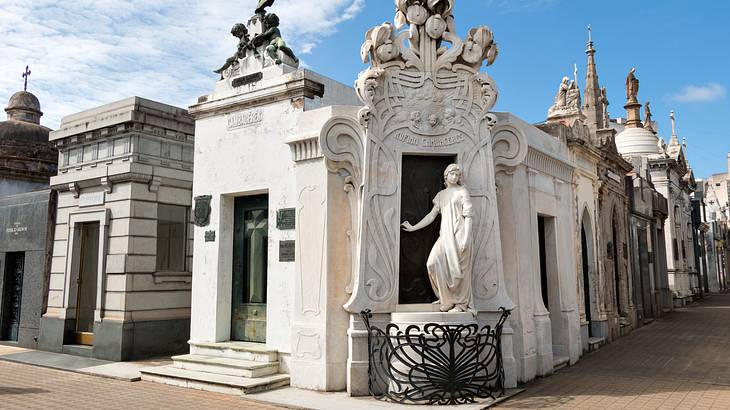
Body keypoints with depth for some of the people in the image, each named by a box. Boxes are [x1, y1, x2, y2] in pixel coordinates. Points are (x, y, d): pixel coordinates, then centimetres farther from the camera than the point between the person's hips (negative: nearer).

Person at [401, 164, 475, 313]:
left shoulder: (462, 192, 3)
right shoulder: (441, 195, 18)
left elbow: (468, 216, -3)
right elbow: (432, 215, 19)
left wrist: (466, 238, -13)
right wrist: (413, 227, 16)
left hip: (459, 234, -5)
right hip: (445, 235, 5)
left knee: (458, 268, -5)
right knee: (434, 263, -9)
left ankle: (461, 303, 9)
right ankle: (447, 298, 6)